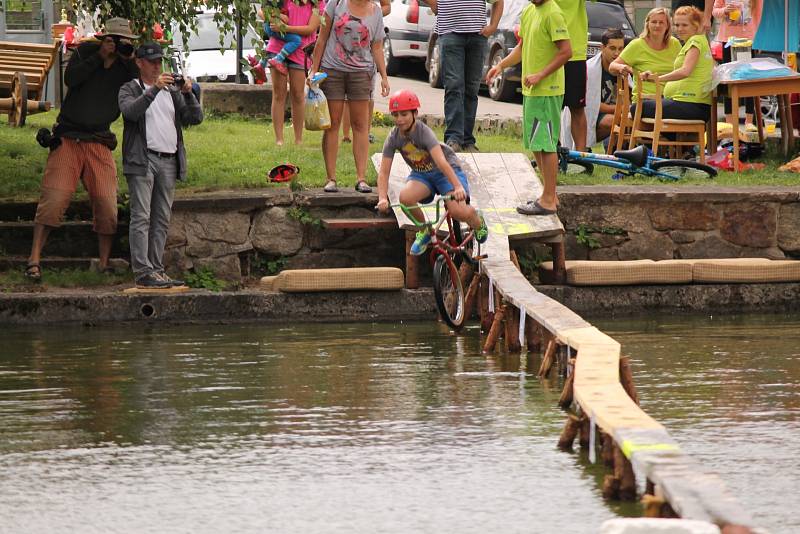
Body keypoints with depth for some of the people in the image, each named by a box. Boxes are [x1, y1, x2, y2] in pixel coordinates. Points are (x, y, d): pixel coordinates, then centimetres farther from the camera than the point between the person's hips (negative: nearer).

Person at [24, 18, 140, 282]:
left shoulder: (127, 66, 6)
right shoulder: (86, 51, 2)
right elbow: (70, 79, -15)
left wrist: (130, 62, -14)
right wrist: (100, 57, -17)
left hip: (100, 143, 3)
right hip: (68, 138, -3)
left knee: (106, 203, -4)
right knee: (53, 198, -12)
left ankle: (104, 264, 4)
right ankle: (34, 259, -15)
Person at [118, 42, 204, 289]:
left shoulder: (172, 91, 21)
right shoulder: (130, 90, 6)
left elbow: (195, 118, 12)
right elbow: (130, 111, -16)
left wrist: (188, 94, -5)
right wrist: (154, 89, -23)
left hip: (169, 161, 6)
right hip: (142, 160, -6)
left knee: (162, 220, 5)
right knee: (141, 217, -10)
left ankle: (157, 270, 8)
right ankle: (142, 271, -14)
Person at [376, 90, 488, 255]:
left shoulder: (424, 132, -26)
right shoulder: (394, 138, -13)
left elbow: (441, 162, -39)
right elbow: (383, 172, -13)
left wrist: (458, 187, -51)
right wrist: (382, 199, -31)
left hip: (447, 171, -4)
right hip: (421, 174, 4)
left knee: (458, 211, -27)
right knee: (405, 197, -30)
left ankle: (477, 222, 12)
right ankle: (423, 231, -1)